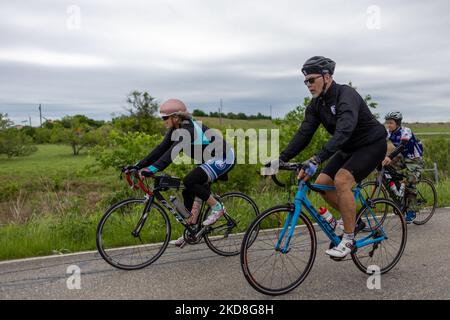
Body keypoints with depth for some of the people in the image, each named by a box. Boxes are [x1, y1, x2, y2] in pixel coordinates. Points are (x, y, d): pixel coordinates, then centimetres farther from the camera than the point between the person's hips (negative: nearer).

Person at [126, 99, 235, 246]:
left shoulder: (188, 129, -26)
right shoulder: (176, 130, 1)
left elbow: (173, 152, -39)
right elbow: (161, 149, -3)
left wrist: (152, 169, -48)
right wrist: (138, 166, -9)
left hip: (223, 159, -9)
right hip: (210, 160, 9)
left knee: (189, 181, -24)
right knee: (187, 191, 3)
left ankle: (217, 208, -7)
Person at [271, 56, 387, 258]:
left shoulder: (346, 95, -27)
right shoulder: (316, 104, -3)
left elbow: (344, 131, -43)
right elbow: (304, 134, -7)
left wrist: (317, 160, -54)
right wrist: (281, 159, -18)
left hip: (372, 145, -8)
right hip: (349, 148, 8)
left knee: (342, 179, -28)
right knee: (322, 184, -3)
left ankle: (349, 239, -14)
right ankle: (353, 217, 20)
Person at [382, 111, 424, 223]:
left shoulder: (405, 131, -26)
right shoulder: (389, 133, -8)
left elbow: (402, 145, -42)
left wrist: (390, 157, -59)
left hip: (414, 158, -6)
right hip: (403, 157, 6)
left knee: (410, 184, -15)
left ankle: (411, 211, -2)